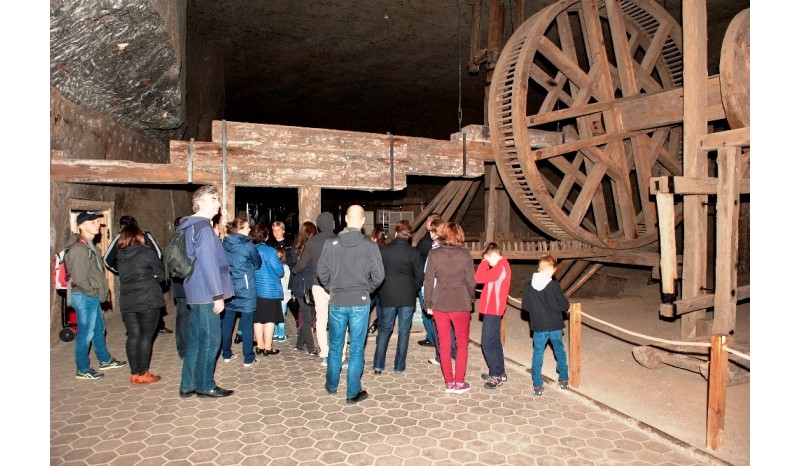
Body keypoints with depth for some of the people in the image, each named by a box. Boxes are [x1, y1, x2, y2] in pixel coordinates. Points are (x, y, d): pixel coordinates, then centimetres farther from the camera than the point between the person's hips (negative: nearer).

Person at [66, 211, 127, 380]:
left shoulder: (90, 246, 12)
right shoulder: (78, 249, -19)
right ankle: (83, 370, 15)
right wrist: (96, 293, -13)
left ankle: (105, 360, 35)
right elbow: (80, 279, -22)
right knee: (86, 334, 2)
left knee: (99, 329, 20)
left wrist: (101, 292, 8)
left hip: (93, 297, 10)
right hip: (84, 298, -10)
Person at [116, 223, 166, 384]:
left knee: (133, 336, 10)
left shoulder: (120, 256, 6)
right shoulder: (148, 252, -9)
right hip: (148, 301, -5)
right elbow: (161, 275, -4)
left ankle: (134, 374, 16)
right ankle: (143, 374, 7)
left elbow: (122, 275, 15)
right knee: (146, 336, 3)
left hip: (127, 302, 5)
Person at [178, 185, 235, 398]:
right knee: (211, 339, 0)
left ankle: (188, 384, 23)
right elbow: (208, 264, -20)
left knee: (196, 338, 15)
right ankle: (205, 385, 11)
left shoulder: (191, 227, 16)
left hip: (197, 293, 10)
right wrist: (218, 295, -17)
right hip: (206, 293, -10)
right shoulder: (203, 227, -15)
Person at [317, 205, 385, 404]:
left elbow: (321, 272, -3)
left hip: (337, 302, 2)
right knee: (357, 349, 8)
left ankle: (331, 385, 34)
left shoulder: (331, 243, -5)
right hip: (360, 303, -2)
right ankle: (353, 393, 15)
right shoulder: (369, 245, -10)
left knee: (335, 346, 18)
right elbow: (378, 276, -10)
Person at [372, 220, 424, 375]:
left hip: (388, 295, 1)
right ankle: (399, 366, 12)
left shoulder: (383, 250, -4)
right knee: (404, 331, 8)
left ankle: (378, 365, 10)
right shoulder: (413, 252, -4)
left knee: (385, 329, 12)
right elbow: (419, 276, -1)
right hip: (408, 296, -1)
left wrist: (380, 291, 14)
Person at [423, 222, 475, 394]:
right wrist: (471, 299, 14)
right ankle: (459, 382, 15)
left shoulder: (434, 254, -3)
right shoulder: (465, 254, -6)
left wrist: (428, 303, 8)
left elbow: (429, 281, -2)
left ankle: (449, 382, 18)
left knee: (444, 343, 12)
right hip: (460, 303, -1)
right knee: (462, 343, 13)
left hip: (439, 303, 1)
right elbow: (470, 281, -3)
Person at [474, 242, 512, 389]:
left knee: (487, 343, -5)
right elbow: (485, 278, 14)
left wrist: (484, 262, -13)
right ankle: (499, 373, 25)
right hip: (493, 309, 11)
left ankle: (497, 375, 2)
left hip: (492, 310, -11)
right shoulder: (502, 266, 14)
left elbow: (479, 278, -23)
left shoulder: (500, 267, -19)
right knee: (494, 342, 16)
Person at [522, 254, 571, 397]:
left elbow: (525, 306, 0)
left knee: (538, 355, 9)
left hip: (538, 327, 1)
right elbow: (565, 305, -9)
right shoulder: (553, 285, -14)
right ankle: (564, 380, 31)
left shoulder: (529, 285, -6)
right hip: (555, 326, -1)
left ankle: (537, 386, 9)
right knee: (559, 351, 19)